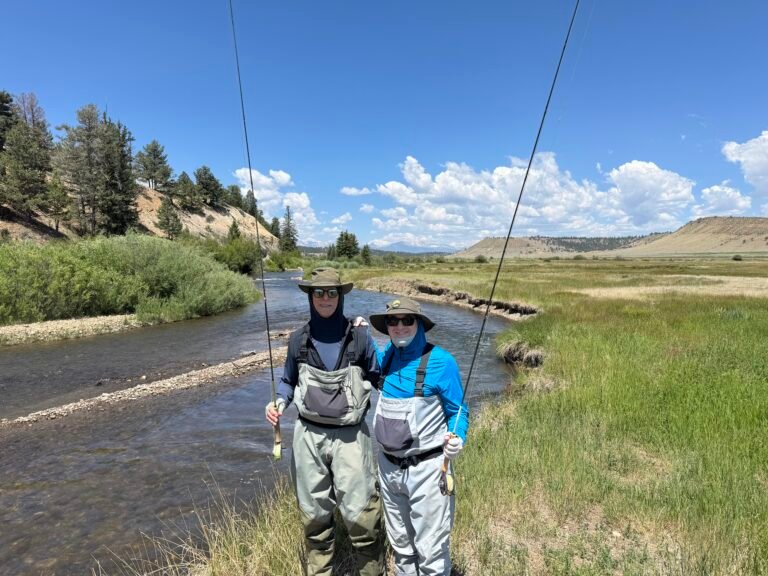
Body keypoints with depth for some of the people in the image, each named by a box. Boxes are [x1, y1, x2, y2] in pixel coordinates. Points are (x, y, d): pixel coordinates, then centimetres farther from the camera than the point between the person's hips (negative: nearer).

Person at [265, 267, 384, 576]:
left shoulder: (359, 336, -5)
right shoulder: (299, 339, 1)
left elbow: (379, 377, 4)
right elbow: (288, 381, 13)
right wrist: (279, 404, -5)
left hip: (350, 435, -2)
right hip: (308, 434, 3)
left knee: (359, 513, -2)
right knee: (314, 513, 16)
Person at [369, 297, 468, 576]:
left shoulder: (440, 361, -15)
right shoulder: (387, 357, 0)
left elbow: (458, 411, -8)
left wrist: (457, 439, -28)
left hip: (426, 468, -5)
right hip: (388, 466, 6)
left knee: (430, 550, 6)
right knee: (400, 543, 24)